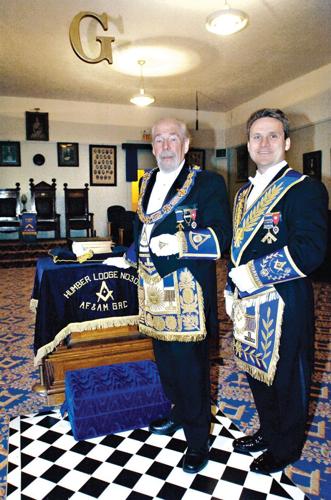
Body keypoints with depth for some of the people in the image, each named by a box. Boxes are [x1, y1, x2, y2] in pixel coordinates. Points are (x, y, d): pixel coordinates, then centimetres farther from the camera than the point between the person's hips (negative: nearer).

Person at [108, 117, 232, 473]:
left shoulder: (208, 183, -7)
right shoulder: (147, 183, 14)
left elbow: (221, 236, -14)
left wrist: (181, 242, -26)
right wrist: (128, 257, 22)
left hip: (188, 292, -6)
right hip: (154, 289, 7)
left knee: (190, 366, 3)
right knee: (165, 358, 21)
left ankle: (197, 439, 23)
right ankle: (176, 413, 44)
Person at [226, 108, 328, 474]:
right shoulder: (244, 193, 12)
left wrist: (250, 274, -21)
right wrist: (233, 291, 12)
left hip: (285, 305, -7)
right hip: (248, 303, 7)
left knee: (286, 378, 11)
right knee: (257, 371, 21)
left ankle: (285, 448, 36)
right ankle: (268, 432, 46)